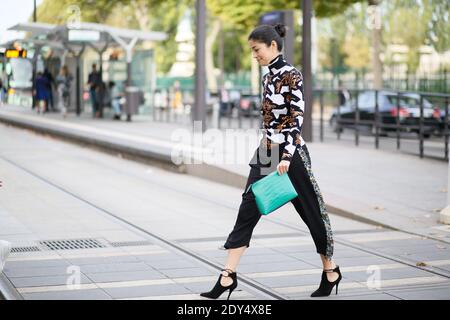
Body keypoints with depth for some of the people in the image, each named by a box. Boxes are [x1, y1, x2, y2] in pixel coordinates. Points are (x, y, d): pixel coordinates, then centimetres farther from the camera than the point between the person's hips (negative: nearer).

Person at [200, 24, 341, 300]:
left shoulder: (291, 75, -12)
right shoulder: (269, 77, 13)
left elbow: (297, 117, -18)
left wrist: (287, 156, -25)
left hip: (289, 153, -8)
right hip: (266, 153, 8)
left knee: (311, 212, 6)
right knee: (247, 212, -1)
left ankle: (331, 271, 23)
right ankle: (228, 275, -1)